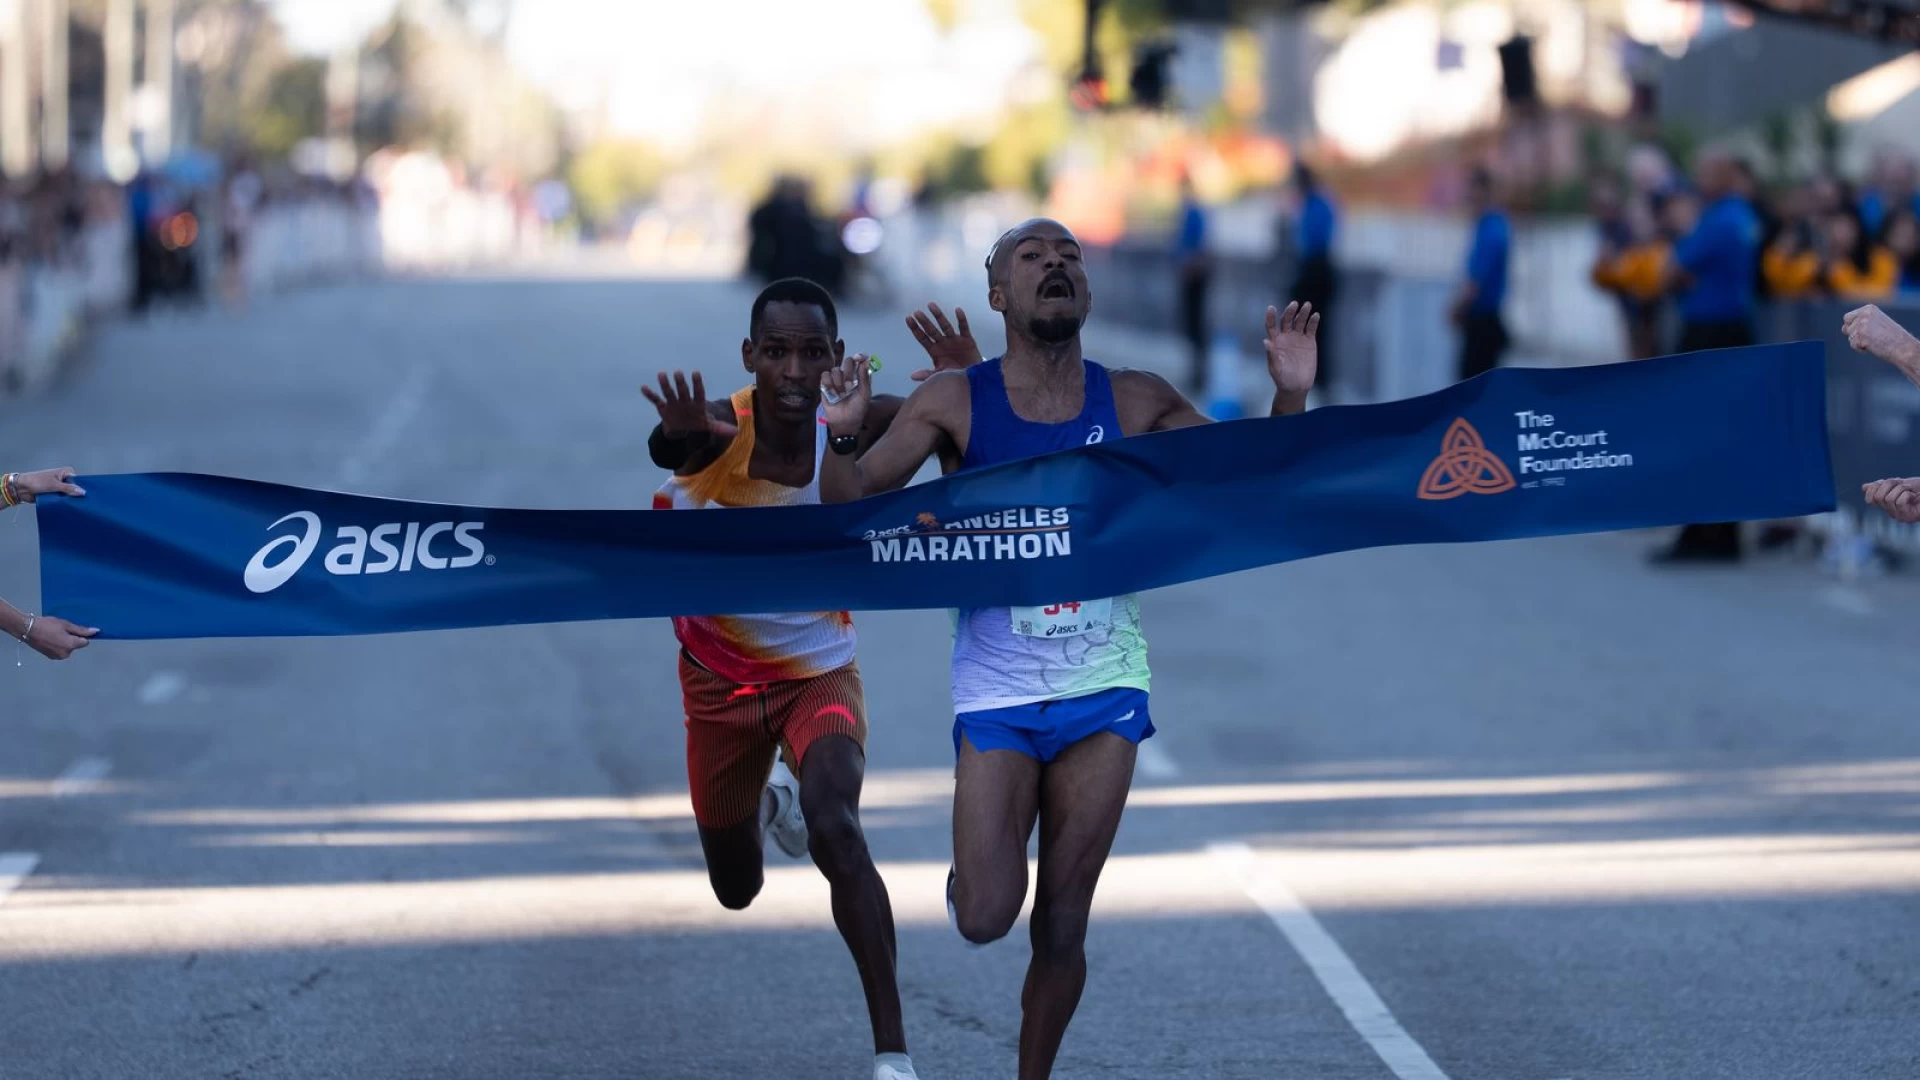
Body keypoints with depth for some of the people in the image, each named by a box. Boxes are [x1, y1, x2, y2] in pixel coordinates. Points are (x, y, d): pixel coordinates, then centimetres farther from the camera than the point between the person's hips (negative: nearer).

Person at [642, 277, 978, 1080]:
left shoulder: (856, 431, -21)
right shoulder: (716, 432, -28)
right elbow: (664, 446, -52)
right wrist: (685, 438, -77)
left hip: (819, 674, -1)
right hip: (719, 680, 1)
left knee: (835, 831, -30)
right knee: (737, 891, 20)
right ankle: (770, 799, 58)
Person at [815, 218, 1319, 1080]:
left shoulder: (1133, 402, 1)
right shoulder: (955, 404, -5)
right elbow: (848, 505, -8)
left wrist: (1288, 397, -14)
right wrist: (845, 436, -29)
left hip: (1103, 687, 2)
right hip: (997, 692, -1)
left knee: (1061, 928, 3)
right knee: (985, 919, -9)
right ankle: (971, 869, 27)